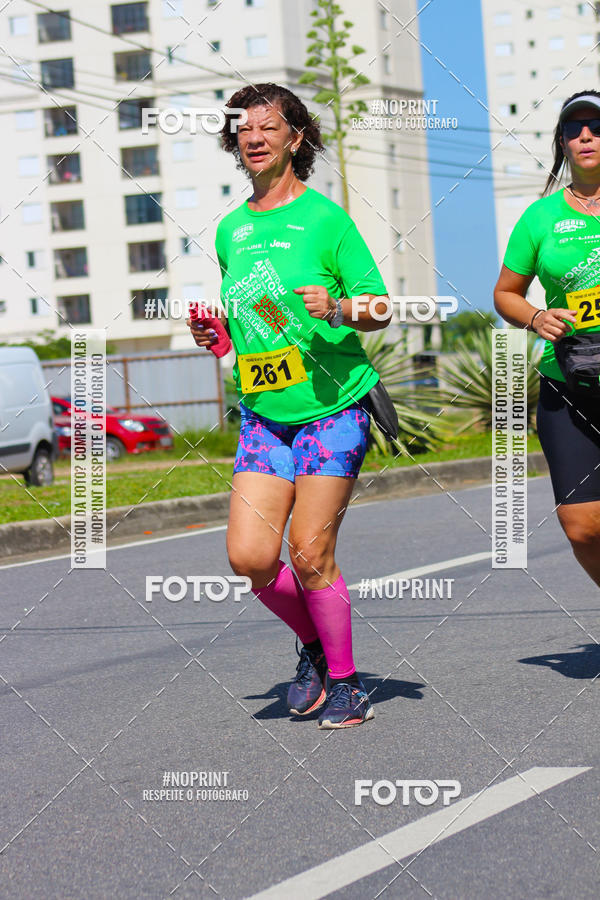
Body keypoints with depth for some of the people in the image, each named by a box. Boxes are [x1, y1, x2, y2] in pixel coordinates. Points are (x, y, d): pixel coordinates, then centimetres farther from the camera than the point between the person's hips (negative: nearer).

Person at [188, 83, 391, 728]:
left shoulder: (325, 218, -5)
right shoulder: (231, 231, 12)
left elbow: (380, 310, -3)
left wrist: (338, 308, -22)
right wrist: (217, 332, 5)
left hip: (332, 406, -5)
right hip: (263, 413, 5)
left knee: (309, 553, -8)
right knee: (249, 556, -6)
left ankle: (345, 681, 11)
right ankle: (314, 644, 21)